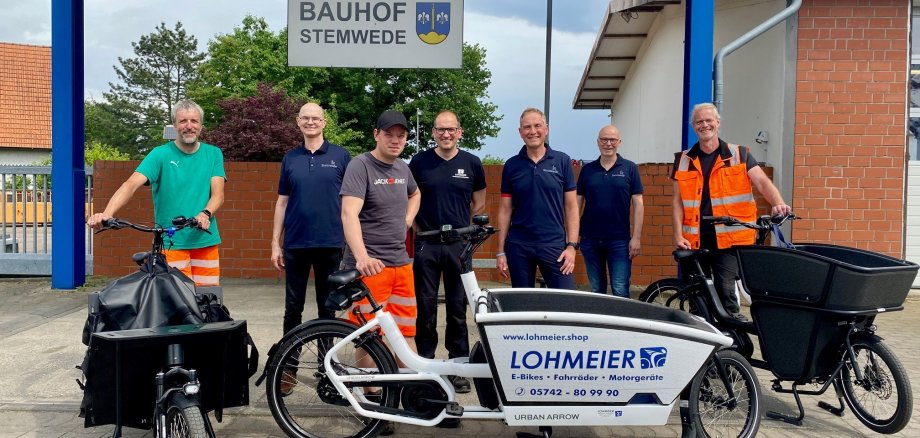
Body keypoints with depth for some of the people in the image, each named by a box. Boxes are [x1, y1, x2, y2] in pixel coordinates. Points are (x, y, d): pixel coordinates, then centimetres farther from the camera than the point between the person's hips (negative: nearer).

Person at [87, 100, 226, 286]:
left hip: (206, 240, 2)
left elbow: (218, 194, -2)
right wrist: (107, 213, -29)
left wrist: (205, 214, -23)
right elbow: (131, 184, -13)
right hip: (171, 242, -2)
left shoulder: (213, 154, 6)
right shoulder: (160, 154, -1)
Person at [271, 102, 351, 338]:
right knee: (293, 306, 8)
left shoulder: (341, 156, 0)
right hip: (295, 244, 2)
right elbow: (282, 202, 10)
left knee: (327, 305, 9)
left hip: (330, 243, -2)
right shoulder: (290, 159, 7)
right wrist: (275, 243, 6)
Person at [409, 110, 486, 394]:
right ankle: (425, 363, 17)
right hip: (427, 245, 0)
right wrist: (419, 228, 4)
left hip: (459, 245, 0)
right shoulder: (419, 162, 2)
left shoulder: (472, 163, 3)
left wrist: (461, 227, 10)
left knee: (458, 307, 6)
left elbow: (479, 203, 13)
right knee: (426, 307, 5)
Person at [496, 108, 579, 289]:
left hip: (554, 245, -1)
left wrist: (572, 245, -5)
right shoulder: (511, 165, 5)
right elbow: (505, 210, 6)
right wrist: (500, 251, 2)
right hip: (518, 247, 1)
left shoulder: (562, 161, 3)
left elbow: (571, 206, 3)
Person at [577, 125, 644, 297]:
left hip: (619, 240, -2)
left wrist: (636, 237, -7)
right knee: (596, 291, 11)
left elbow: (638, 204, -1)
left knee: (620, 291, -5)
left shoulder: (629, 168, 1)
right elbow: (577, 204, 9)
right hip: (590, 240, 3)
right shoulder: (587, 170, 7)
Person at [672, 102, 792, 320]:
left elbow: (762, 182, -7)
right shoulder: (684, 160, 9)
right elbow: (678, 200, 8)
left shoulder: (739, 155, 4)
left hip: (729, 238, -2)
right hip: (695, 240, 3)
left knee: (725, 289, -11)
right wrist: (678, 235, -1)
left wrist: (778, 203, -27)